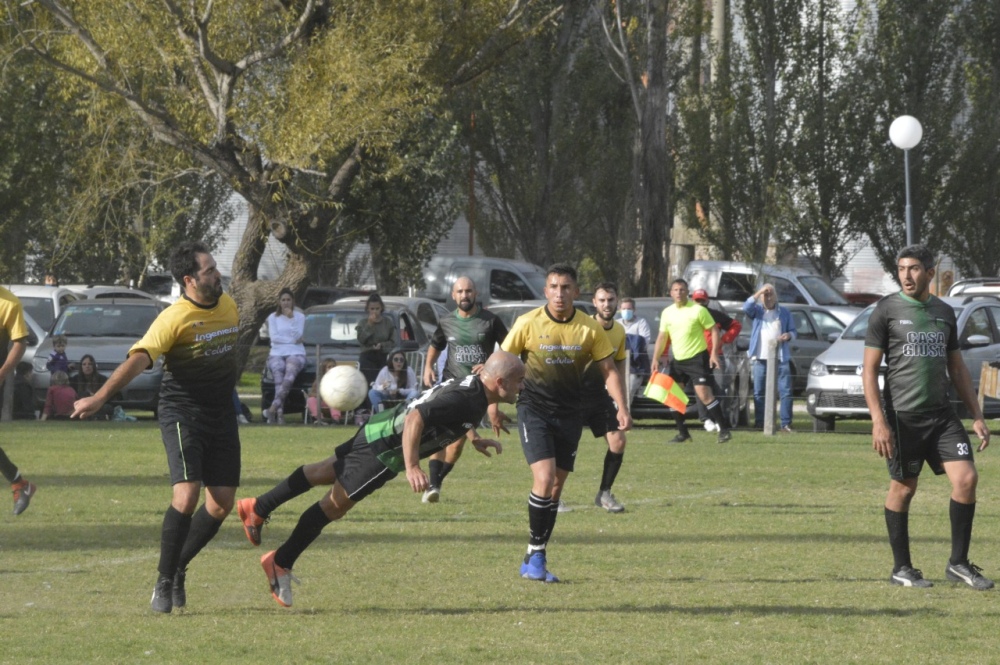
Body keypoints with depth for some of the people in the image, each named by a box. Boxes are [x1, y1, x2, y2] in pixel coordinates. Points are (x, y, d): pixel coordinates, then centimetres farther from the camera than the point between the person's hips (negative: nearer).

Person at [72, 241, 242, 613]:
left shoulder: (227, 306, 5)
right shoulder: (175, 318, -17)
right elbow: (138, 359, -28)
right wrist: (100, 398, -40)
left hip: (221, 415, 7)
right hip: (182, 413, -7)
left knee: (222, 503, 3)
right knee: (187, 495, -19)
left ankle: (178, 568, 23)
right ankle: (164, 583, -6)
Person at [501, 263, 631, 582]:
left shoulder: (590, 328, -4)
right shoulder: (528, 324, -9)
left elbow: (609, 370, 3)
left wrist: (622, 408, -8)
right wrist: (493, 403, 1)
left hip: (570, 413, 3)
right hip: (534, 409, -3)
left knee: (556, 488, 7)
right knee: (544, 479, -18)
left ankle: (537, 559, 17)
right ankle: (534, 556, -8)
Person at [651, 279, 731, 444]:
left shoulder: (697, 310, -9)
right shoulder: (667, 313, 7)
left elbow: (714, 330, -8)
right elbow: (662, 337, 14)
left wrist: (714, 353, -17)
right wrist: (656, 359, 7)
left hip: (697, 358, -6)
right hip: (678, 360, 6)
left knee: (704, 394, -15)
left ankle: (723, 429, -8)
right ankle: (682, 433, 14)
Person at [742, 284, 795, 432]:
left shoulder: (784, 312, 13)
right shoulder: (757, 311, 10)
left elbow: (793, 331, 14)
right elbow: (746, 308, -11)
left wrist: (789, 335, -9)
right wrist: (758, 293, -17)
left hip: (781, 358, 0)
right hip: (760, 358, 0)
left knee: (785, 391, -7)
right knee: (759, 392, 1)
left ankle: (786, 424, -6)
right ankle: (759, 423, 6)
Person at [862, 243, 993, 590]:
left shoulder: (944, 313, 13)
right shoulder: (887, 310, -2)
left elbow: (957, 369, 20)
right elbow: (869, 369, -4)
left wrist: (977, 416, 13)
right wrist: (878, 422, -13)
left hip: (942, 415, 4)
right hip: (902, 416, -4)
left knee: (966, 478, -8)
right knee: (903, 488, 1)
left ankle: (958, 563, 1)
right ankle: (902, 569, 14)